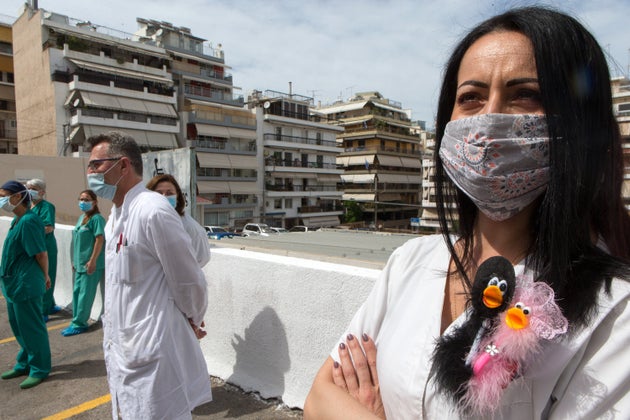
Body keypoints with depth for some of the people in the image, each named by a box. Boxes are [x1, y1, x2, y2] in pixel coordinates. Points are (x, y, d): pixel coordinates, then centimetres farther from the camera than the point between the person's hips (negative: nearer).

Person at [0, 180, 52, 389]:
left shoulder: (28, 221, -21)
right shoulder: (18, 219, 9)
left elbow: (41, 254, -19)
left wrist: (45, 276, -5)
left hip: (25, 284, -10)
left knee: (31, 327, 2)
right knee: (19, 326, 20)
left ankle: (39, 369, 16)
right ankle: (25, 364, 35)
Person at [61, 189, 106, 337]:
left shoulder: (96, 218, -13)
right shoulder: (81, 217, 13)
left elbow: (100, 239, -18)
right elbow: (78, 240, 18)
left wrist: (92, 260, -20)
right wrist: (75, 260, 18)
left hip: (91, 264, -9)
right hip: (80, 263, 9)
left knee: (85, 294, -1)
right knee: (77, 291, 13)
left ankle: (79, 324, 9)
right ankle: (77, 321, 24)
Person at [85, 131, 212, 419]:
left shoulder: (153, 211, -22)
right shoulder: (116, 214, 8)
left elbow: (188, 281, -15)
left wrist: (191, 323, -1)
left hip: (151, 353, -9)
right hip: (123, 349, 9)